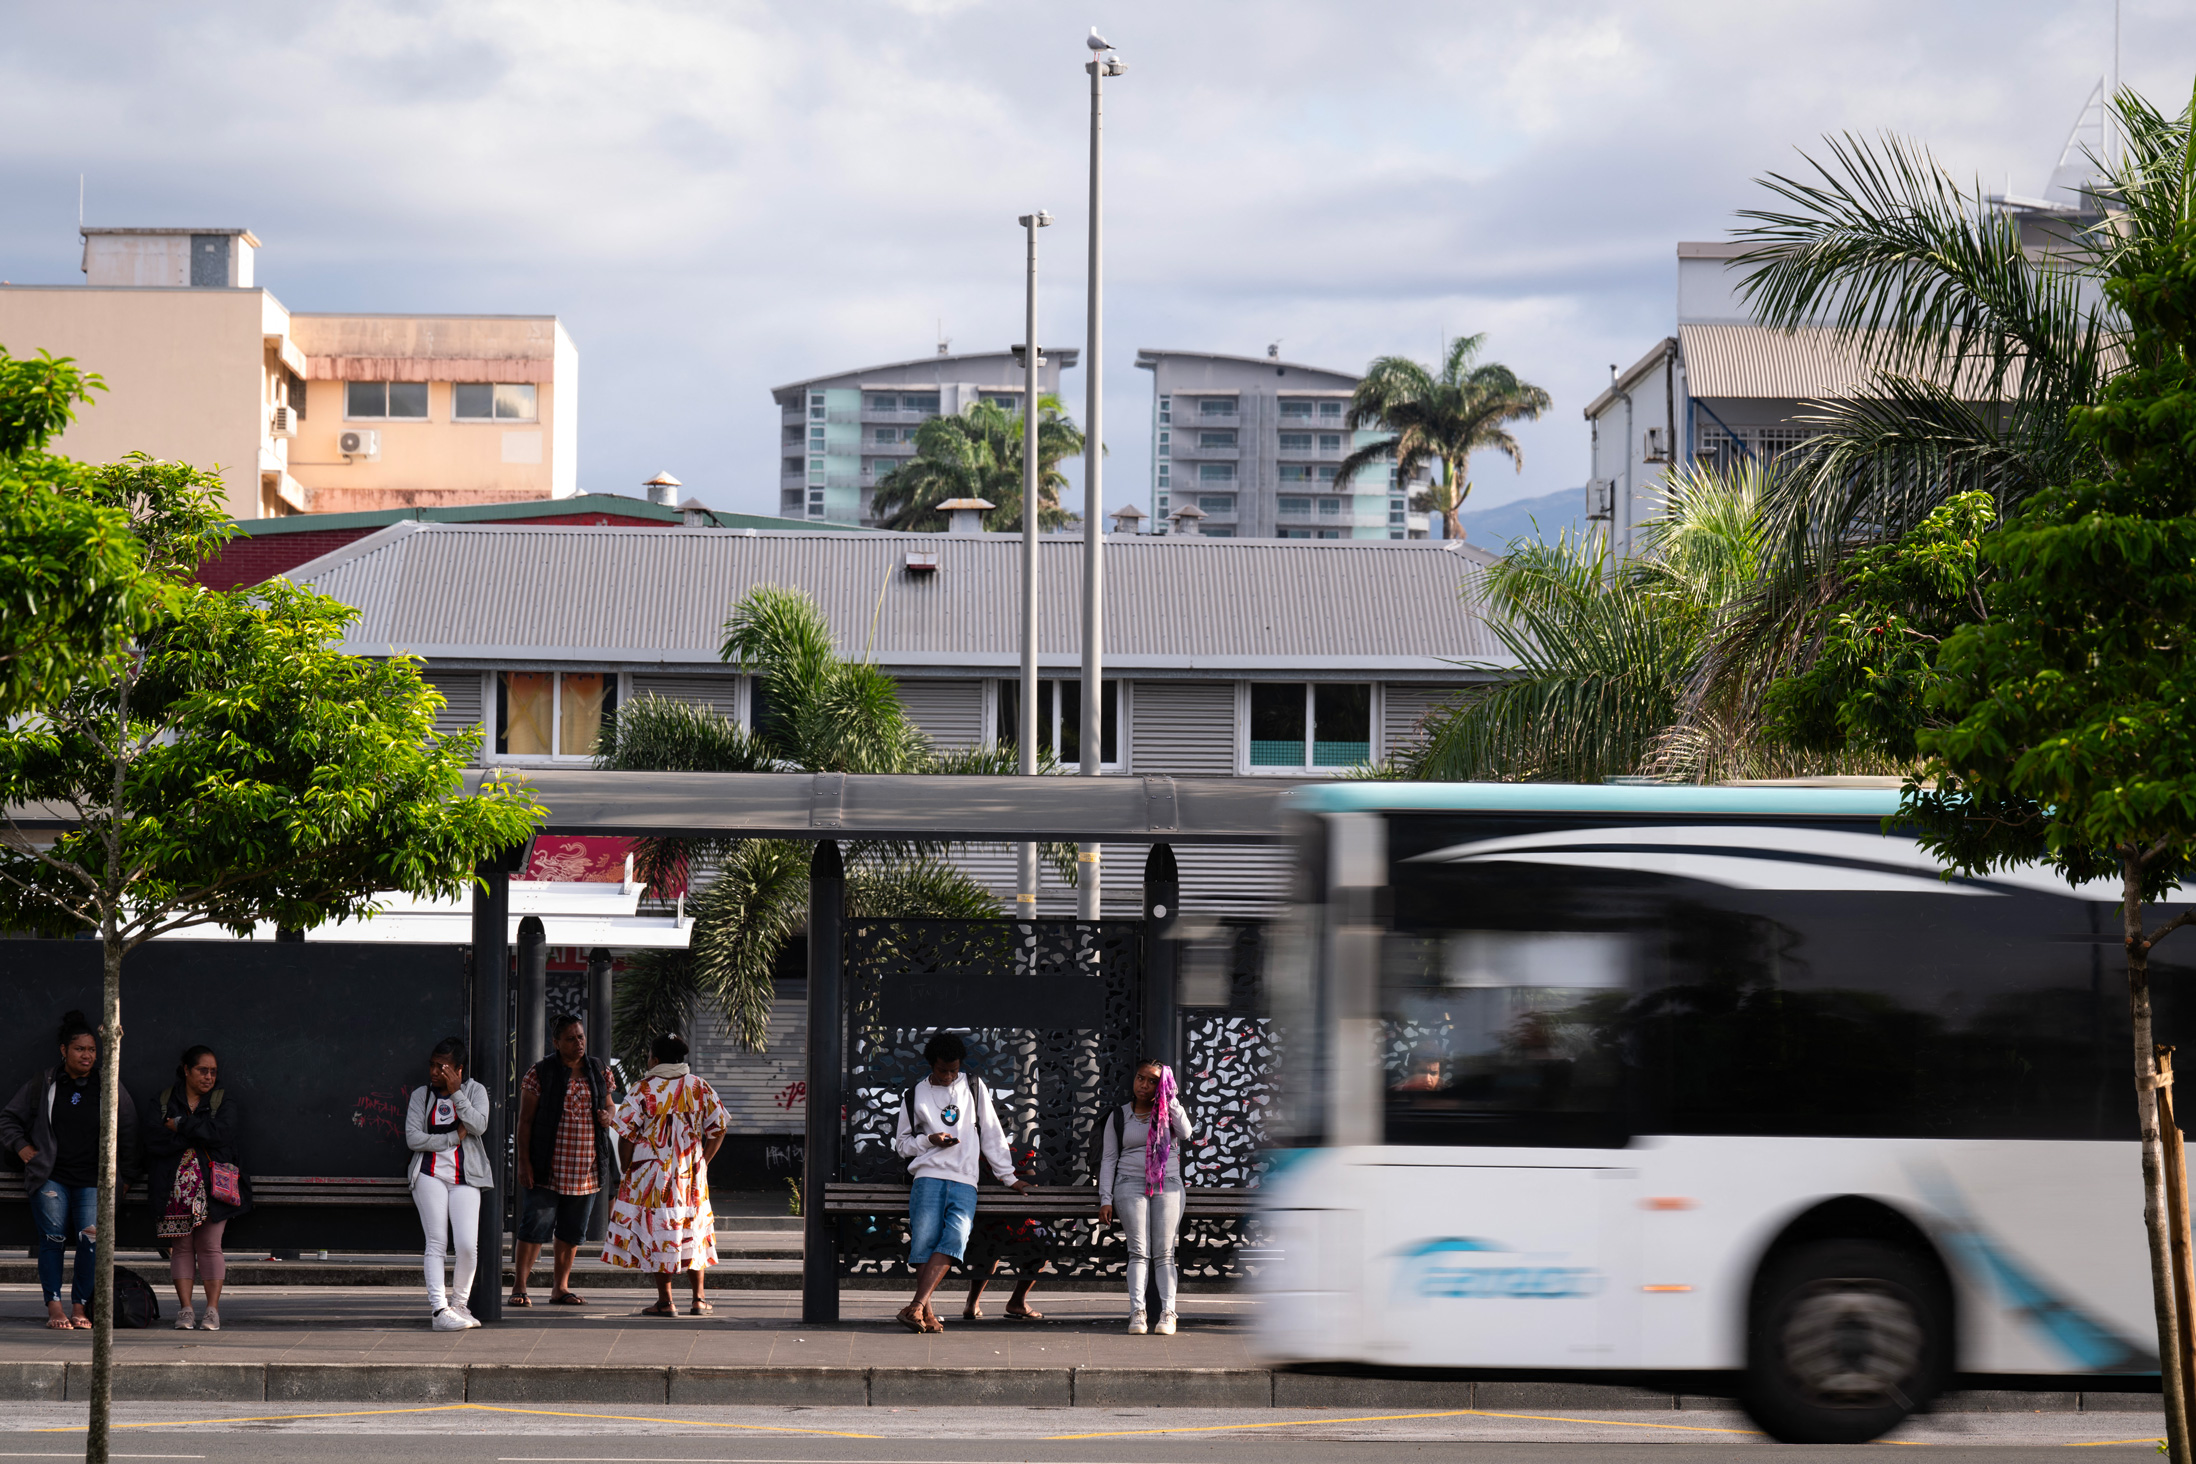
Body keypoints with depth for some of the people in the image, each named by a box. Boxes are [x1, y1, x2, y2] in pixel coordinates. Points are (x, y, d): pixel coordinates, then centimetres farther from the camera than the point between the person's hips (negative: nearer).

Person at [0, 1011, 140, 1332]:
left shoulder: (109, 1087, 8)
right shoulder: (43, 1084, 6)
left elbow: (129, 1132, 18)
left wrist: (126, 1171, 16)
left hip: (93, 1181, 0)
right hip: (51, 1178, 0)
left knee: (91, 1238, -13)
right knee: (53, 1238, -8)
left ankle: (80, 1308, -5)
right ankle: (54, 1308, -5)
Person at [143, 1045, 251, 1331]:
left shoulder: (222, 1103, 10)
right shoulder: (164, 1101, 11)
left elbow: (221, 1133, -10)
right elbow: (153, 1141, -3)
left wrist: (180, 1126, -7)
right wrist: (194, 1135, -8)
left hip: (211, 1187, -1)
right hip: (176, 1186, 1)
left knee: (209, 1247, -5)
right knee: (181, 1247, 0)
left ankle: (212, 1310, -4)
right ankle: (185, 1310, 3)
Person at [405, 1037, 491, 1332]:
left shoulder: (475, 1091, 11)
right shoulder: (421, 1095, 12)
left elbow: (479, 1125, -7)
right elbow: (413, 1138, 1)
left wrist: (455, 1092, -9)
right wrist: (454, 1137, -5)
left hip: (464, 1177, 0)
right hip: (430, 1174, 0)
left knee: (468, 1246, -14)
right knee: (436, 1242, -12)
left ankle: (458, 1304, 5)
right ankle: (439, 1309, -15)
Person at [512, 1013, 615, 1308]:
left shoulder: (597, 1072, 11)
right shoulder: (540, 1074, -4)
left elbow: (609, 1108, 22)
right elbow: (525, 1121, -4)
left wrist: (608, 1117, -4)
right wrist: (524, 1161, -11)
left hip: (586, 1170, 5)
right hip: (546, 1169, -5)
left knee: (572, 1232, 10)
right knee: (535, 1226, -7)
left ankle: (561, 1287, 19)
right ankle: (520, 1287, -2)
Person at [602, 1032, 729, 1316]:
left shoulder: (644, 1089, -7)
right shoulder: (700, 1088, 4)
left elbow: (626, 1133, -10)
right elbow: (718, 1128, 4)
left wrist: (627, 1169, 0)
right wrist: (700, 1162, 10)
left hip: (653, 1174, -4)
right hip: (691, 1176, 4)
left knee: (659, 1232, 2)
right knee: (693, 1231, 14)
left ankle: (665, 1301, 1)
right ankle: (699, 1298, 16)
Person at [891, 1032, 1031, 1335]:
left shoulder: (974, 1089, 18)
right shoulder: (914, 1097, 16)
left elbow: (992, 1135, 20)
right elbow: (901, 1144, 18)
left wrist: (1009, 1177, 18)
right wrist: (929, 1140, -1)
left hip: (965, 1180, 0)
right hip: (929, 1176, 0)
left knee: (955, 1237, -23)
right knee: (925, 1239, -17)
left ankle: (916, 1307, -29)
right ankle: (926, 1312, -14)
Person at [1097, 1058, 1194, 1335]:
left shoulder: (1169, 1110, 10)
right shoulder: (1118, 1117, 11)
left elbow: (1185, 1133, -10)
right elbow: (1109, 1159, 10)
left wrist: (1169, 1097, -9)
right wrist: (1105, 1199, 2)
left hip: (1168, 1185, 0)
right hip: (1131, 1185, 0)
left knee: (1164, 1252, -7)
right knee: (1139, 1251, -12)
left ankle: (1167, 1313, -14)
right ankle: (1136, 1313, -20)